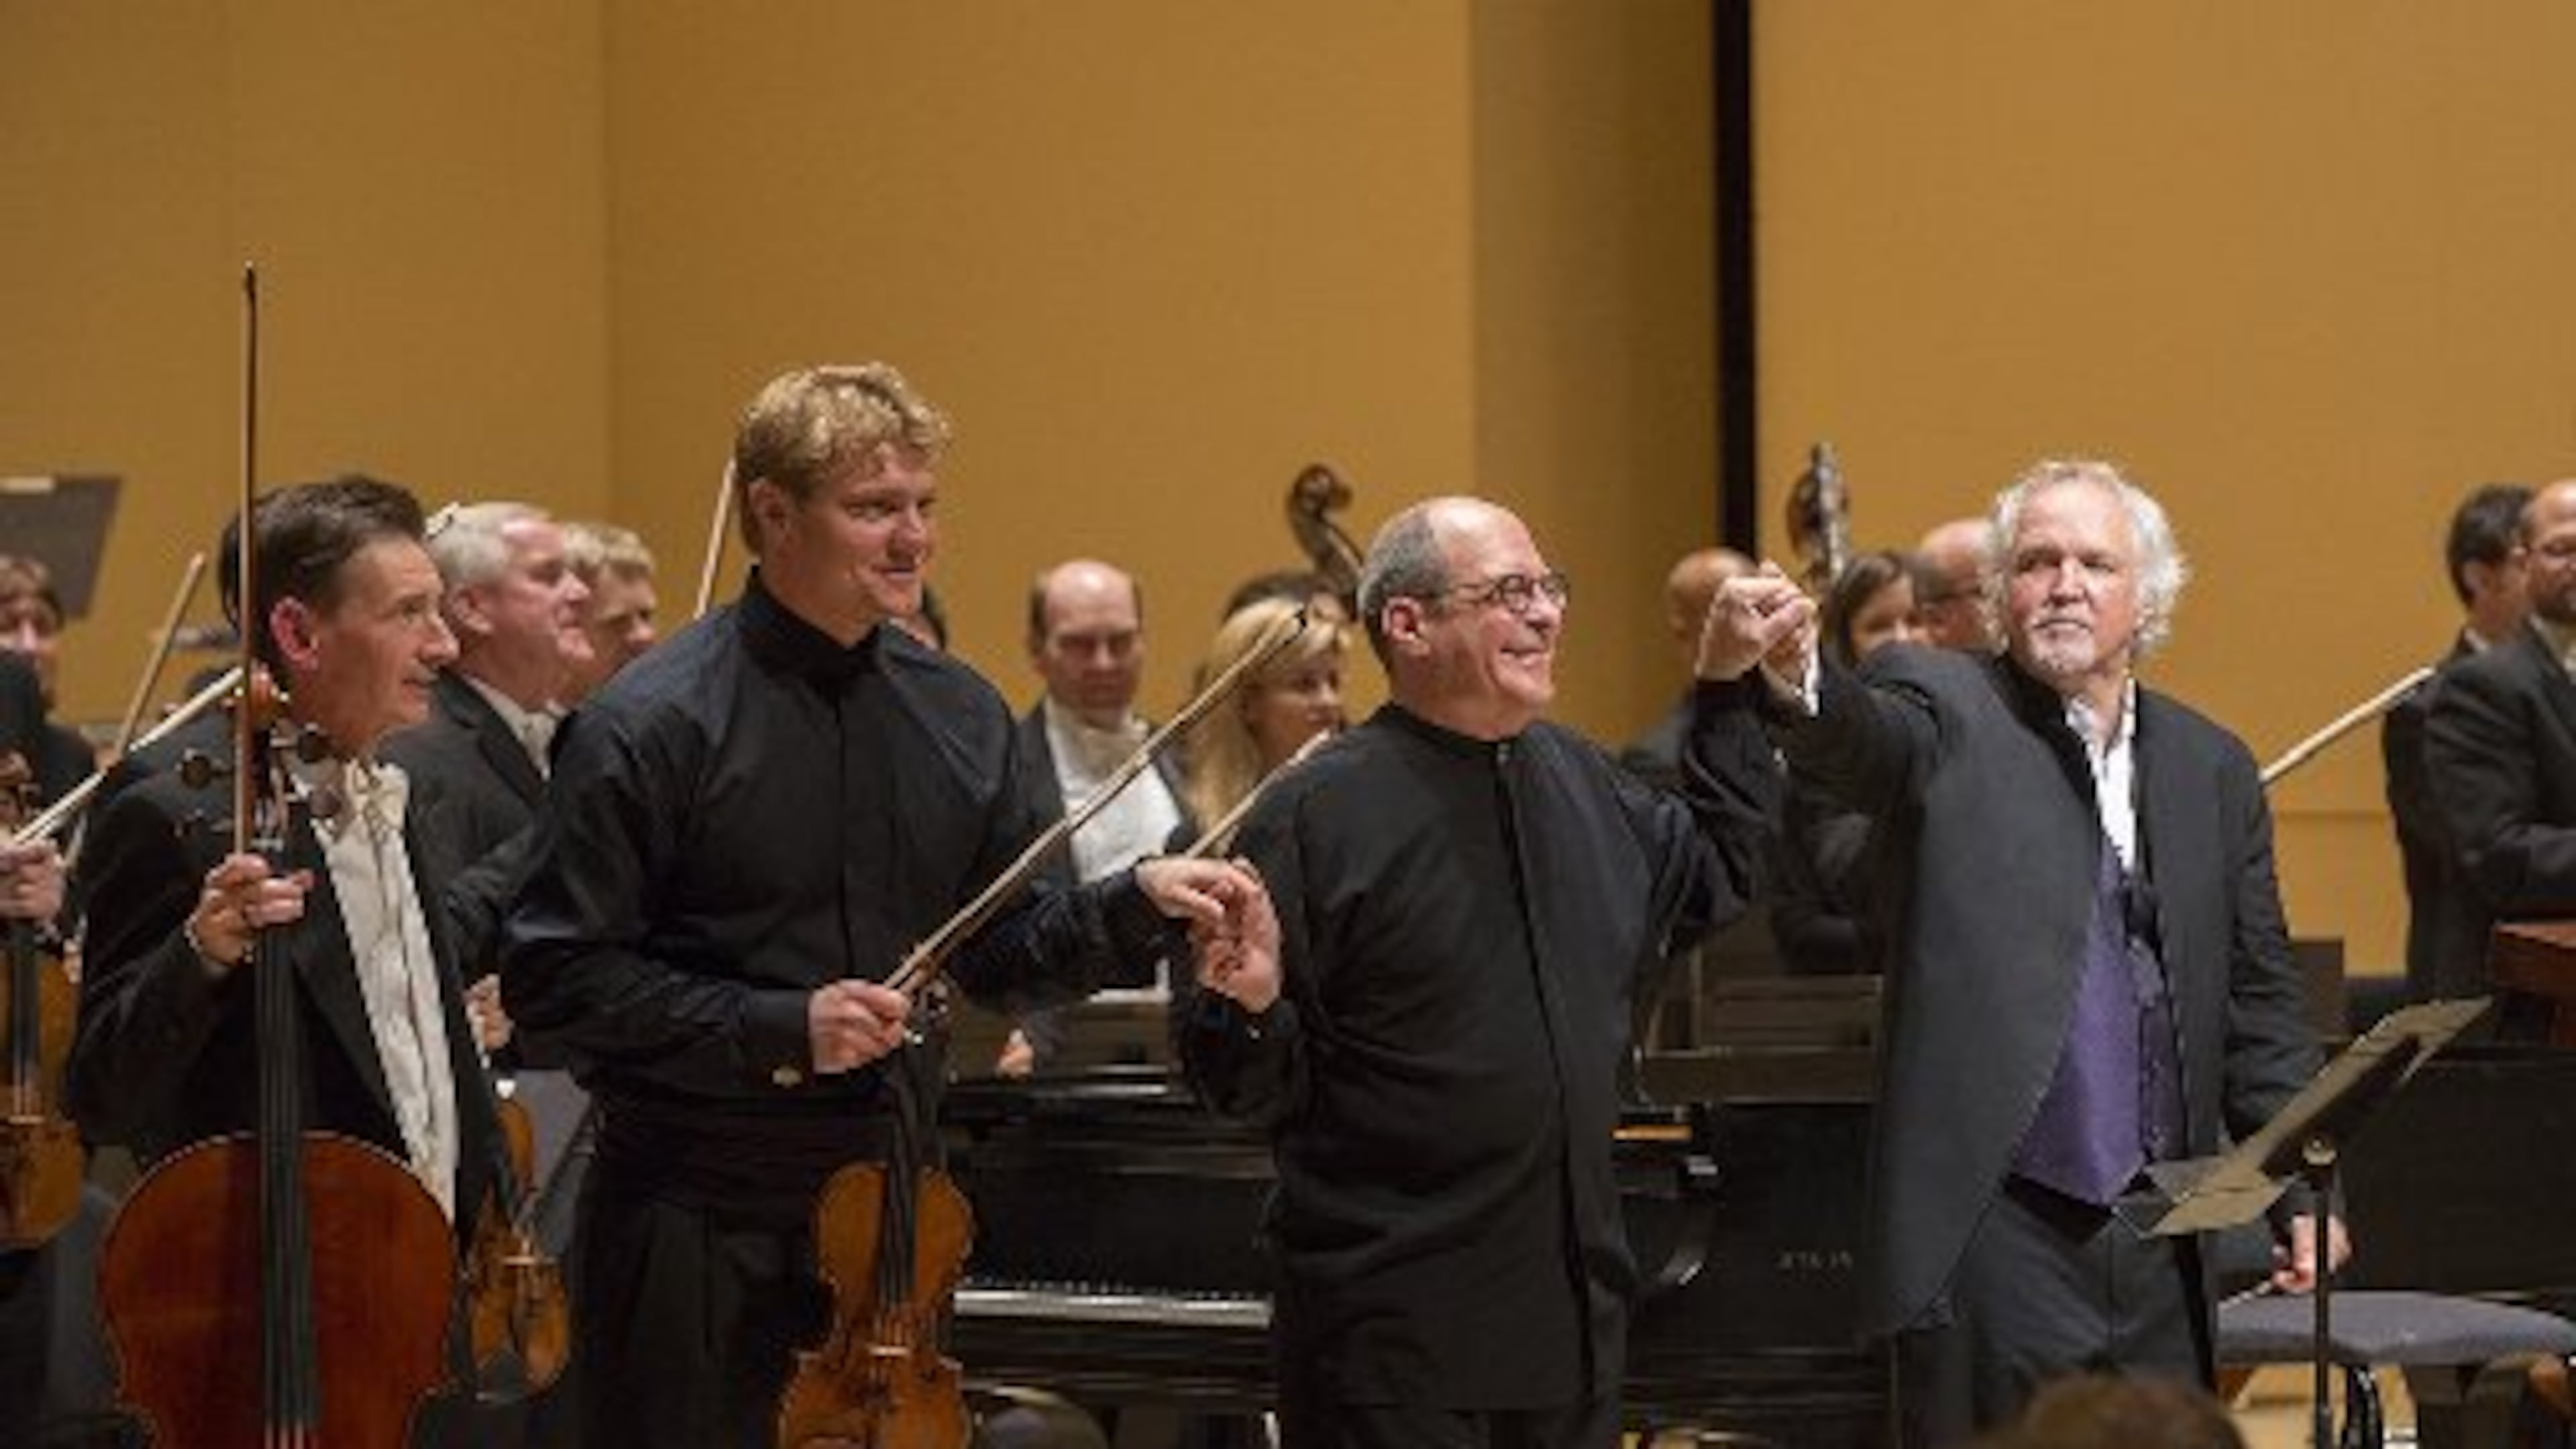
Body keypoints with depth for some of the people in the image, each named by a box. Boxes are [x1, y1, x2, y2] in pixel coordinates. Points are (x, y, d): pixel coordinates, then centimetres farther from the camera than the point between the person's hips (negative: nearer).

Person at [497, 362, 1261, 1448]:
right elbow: (553, 981, -14)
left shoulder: (959, 715, 8)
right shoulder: (651, 727, -11)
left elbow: (998, 950, 14)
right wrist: (776, 1030, -20)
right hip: (700, 1226, -5)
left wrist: (1136, 905, -4)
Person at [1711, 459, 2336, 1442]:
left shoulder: (2211, 768, 13)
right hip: (1999, 1239, -5)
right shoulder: (1945, 712, 0)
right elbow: (1858, 734, -23)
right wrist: (1796, 679, -47)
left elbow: (2260, 1001, 16)